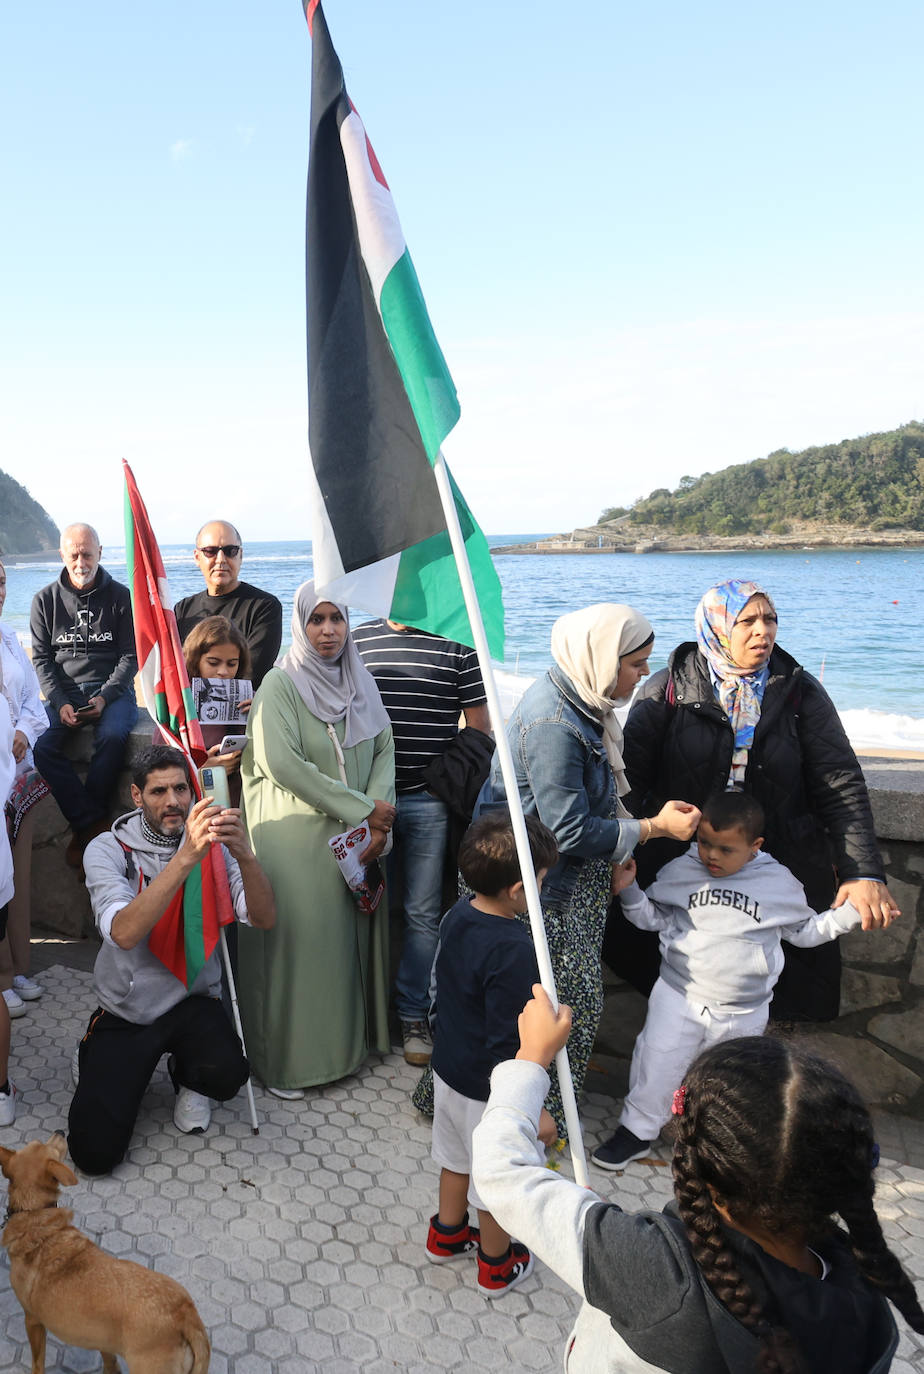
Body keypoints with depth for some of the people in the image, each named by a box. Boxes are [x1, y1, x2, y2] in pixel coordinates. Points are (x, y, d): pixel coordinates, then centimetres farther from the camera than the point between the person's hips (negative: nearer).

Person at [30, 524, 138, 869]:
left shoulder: (120, 597, 3)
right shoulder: (45, 600, 7)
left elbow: (130, 657, 1)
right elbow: (41, 659, 5)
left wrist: (104, 698, -14)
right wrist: (60, 703, -11)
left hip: (113, 690, -2)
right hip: (63, 693, 2)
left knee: (112, 737, -33)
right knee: (41, 746, -27)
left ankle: (84, 828, -19)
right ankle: (95, 824, -21)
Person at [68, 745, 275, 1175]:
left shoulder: (213, 846, -4)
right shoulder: (107, 850, -11)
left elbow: (263, 919, -18)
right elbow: (124, 933, -30)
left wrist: (244, 855, -38)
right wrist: (186, 856, -41)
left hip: (193, 1002, 1)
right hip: (125, 1011, -1)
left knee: (226, 1074, -30)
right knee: (95, 1151, -9)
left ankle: (186, 1077, 9)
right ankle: (97, 1062, 23)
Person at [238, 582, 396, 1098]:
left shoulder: (361, 682, 11)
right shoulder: (281, 684, -6)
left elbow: (384, 749, 6)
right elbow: (281, 763, -17)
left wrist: (377, 815, -11)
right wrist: (360, 808, -15)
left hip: (358, 839, 5)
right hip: (298, 838, -5)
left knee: (354, 933, 10)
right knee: (300, 939, -2)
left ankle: (351, 1038, 28)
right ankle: (288, 1060, 12)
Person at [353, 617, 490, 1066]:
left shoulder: (458, 646, -1)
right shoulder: (356, 640, 6)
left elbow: (479, 728, 2)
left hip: (429, 802, -2)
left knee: (422, 912, 5)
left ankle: (413, 1014, 20)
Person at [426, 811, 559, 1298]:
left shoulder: (457, 916, -9)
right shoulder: (513, 951, -34)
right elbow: (508, 1045, -29)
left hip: (448, 1070, 7)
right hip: (489, 1091, -7)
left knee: (455, 1158, 30)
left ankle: (447, 1235, 53)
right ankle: (497, 1266, 42)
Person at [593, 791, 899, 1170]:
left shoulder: (779, 883, -5)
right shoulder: (682, 871, -4)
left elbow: (806, 931, 8)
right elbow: (653, 917, 7)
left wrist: (853, 912, -2)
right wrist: (629, 891, -10)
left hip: (743, 1013, 0)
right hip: (679, 997, 0)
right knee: (657, 1065, 3)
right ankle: (636, 1131, 23)